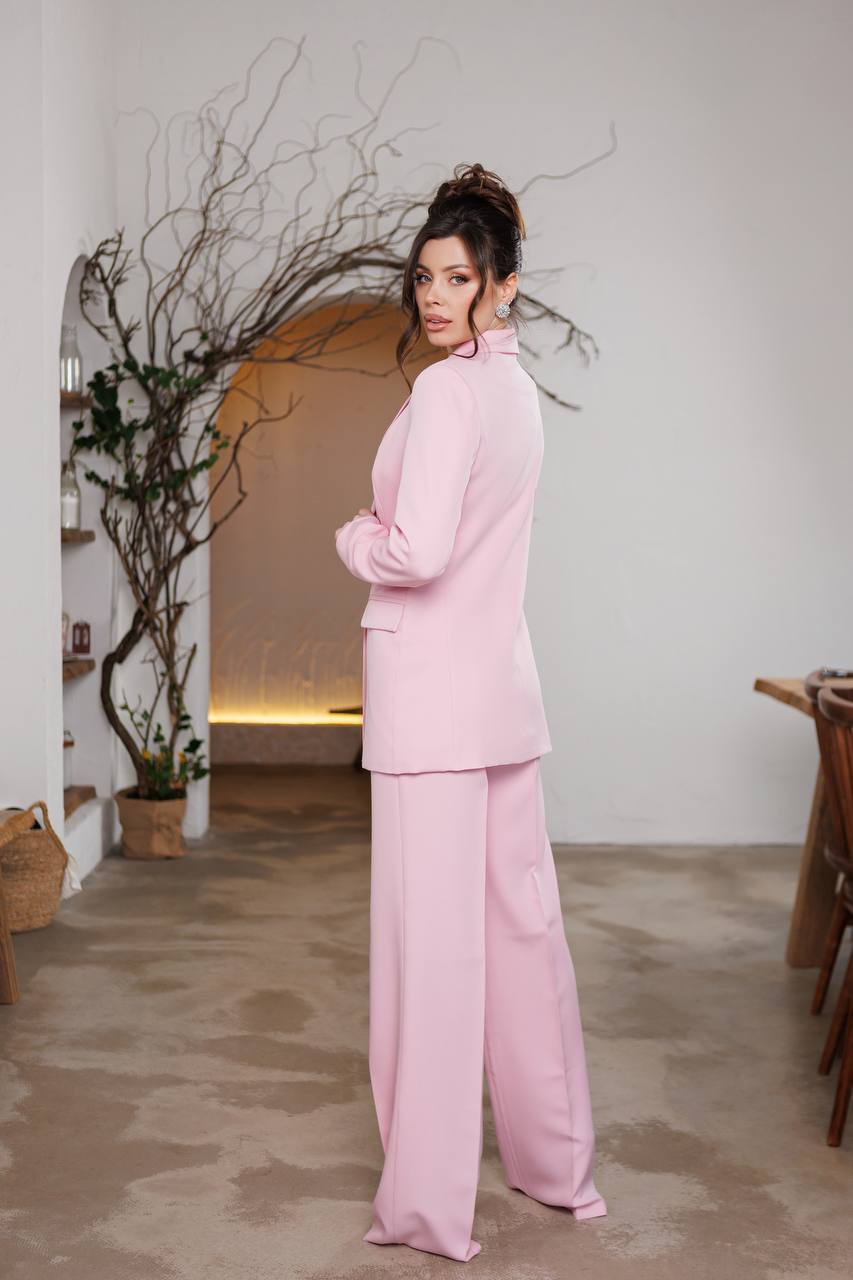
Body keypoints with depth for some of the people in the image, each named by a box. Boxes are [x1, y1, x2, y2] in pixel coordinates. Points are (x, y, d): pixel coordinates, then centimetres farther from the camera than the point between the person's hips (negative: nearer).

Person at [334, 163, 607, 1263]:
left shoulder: (448, 389, -14)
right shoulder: (516, 387, 15)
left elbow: (417, 552, -22)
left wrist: (352, 536, -4)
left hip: (432, 687, -9)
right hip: (504, 683, 9)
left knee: (431, 936, -2)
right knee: (522, 917, 15)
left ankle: (430, 1204, 8)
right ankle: (557, 1161, 28)